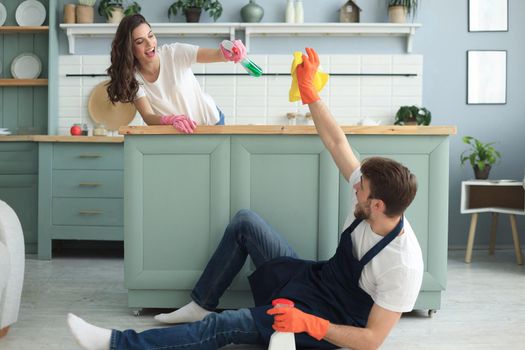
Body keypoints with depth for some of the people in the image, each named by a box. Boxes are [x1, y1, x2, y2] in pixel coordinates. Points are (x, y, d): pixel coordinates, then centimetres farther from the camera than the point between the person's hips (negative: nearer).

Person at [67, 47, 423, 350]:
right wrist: (308, 88, -9)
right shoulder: (371, 194, -12)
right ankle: (202, 304, 12)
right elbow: (337, 142, -6)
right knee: (245, 220, 0)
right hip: (313, 278, 8)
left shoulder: (403, 267, -31)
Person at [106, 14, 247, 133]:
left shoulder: (174, 53, -21)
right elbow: (148, 116, -27)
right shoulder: (132, 77, -17)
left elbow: (216, 54, -33)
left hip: (210, 121, -1)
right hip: (177, 132, 1)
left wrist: (228, 52, -57)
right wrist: (171, 120, -48)